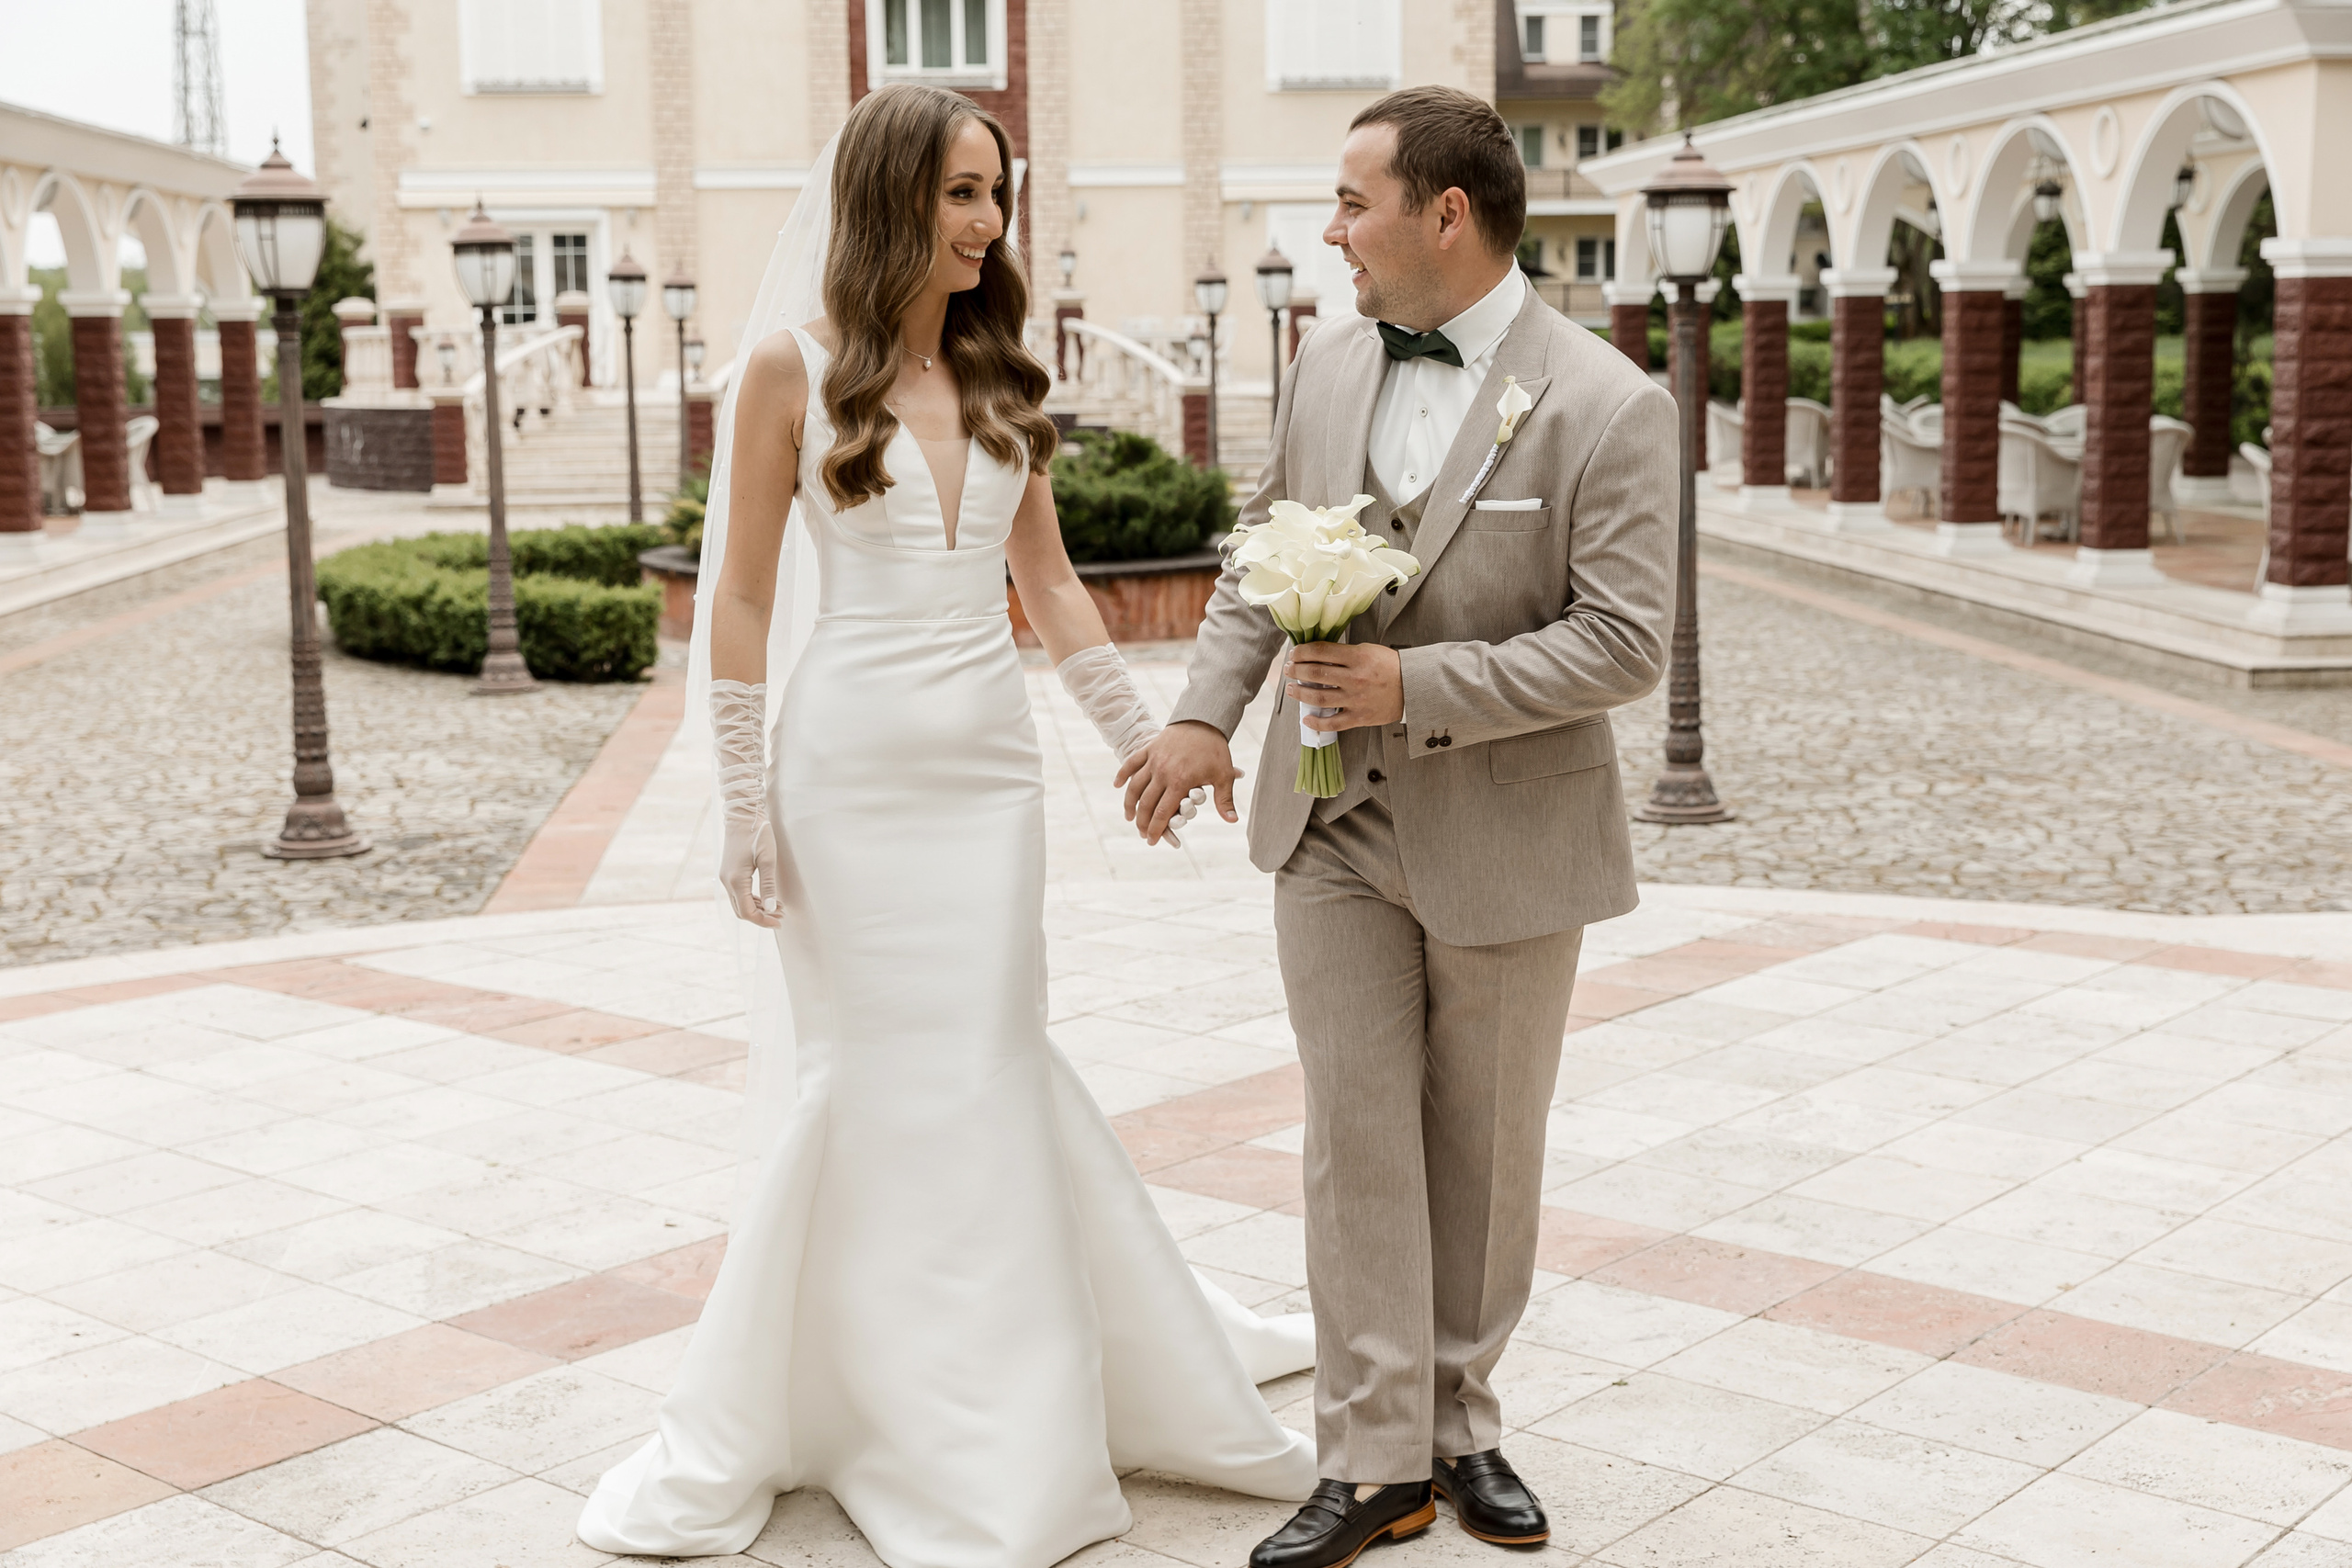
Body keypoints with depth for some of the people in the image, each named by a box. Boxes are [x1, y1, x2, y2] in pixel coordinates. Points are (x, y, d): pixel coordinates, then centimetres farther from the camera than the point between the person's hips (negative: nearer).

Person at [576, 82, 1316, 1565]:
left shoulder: (1003, 377, 7)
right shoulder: (796, 370, -6)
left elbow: (1049, 579, 13)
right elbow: (742, 598, -4)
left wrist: (1147, 739, 10)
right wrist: (743, 802, -7)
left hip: (991, 766, 4)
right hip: (852, 767, -4)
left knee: (985, 1068, 9)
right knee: (868, 1077, 4)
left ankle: (996, 1412, 26)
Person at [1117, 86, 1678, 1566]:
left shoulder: (1606, 407, -15)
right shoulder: (1331, 365, 3)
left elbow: (1626, 643, -18)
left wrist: (1419, 689, -23)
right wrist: (1209, 713, 0)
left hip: (1506, 838, -4)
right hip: (1335, 828, 4)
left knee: (1483, 1149, 12)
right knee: (1357, 1139, 3)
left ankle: (1461, 1424, 30)